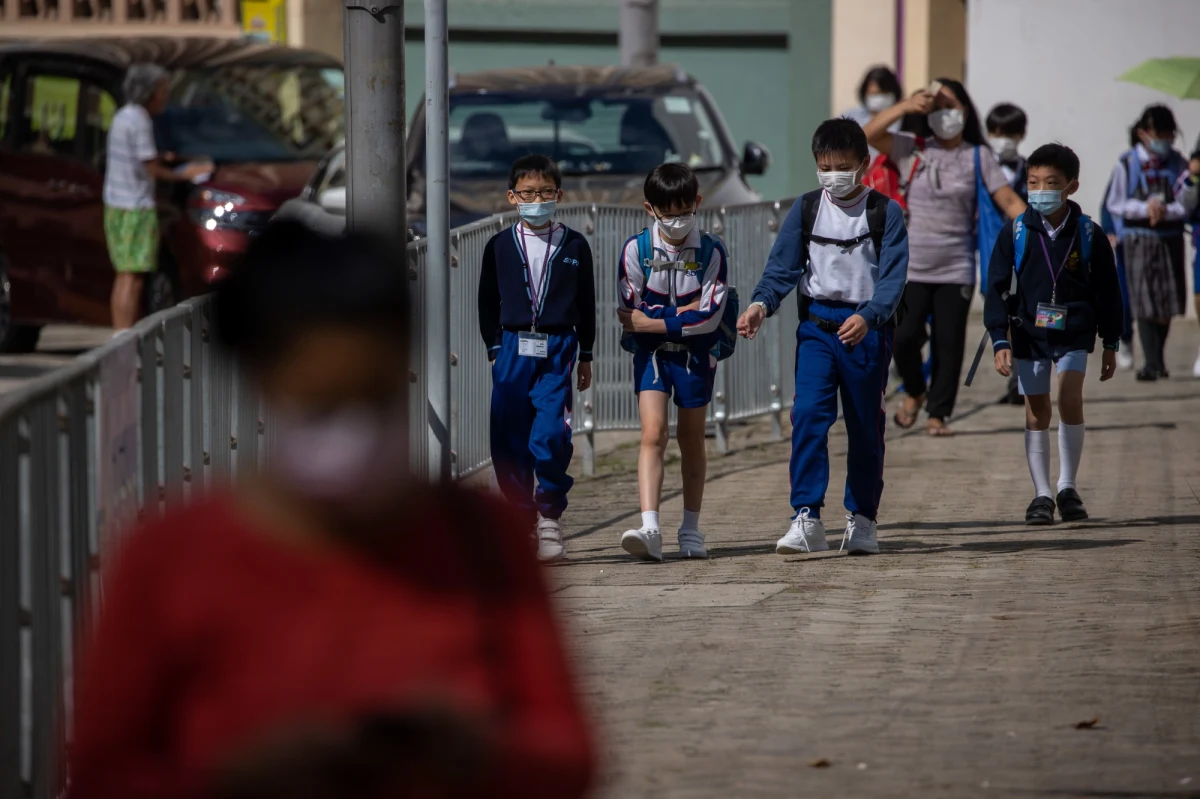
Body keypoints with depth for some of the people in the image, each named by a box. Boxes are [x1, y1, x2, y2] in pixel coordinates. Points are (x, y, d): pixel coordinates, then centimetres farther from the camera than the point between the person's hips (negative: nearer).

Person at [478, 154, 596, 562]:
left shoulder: (574, 246, 6)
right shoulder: (500, 246, 7)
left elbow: (586, 303, 12)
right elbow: (488, 301, 12)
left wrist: (585, 355, 12)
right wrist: (494, 347, 6)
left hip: (558, 349, -1)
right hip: (513, 347, 1)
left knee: (550, 436, -14)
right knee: (509, 440, -1)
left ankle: (550, 516, 0)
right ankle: (522, 518, 10)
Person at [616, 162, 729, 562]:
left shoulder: (711, 251, -7)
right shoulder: (636, 250, -7)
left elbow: (710, 316, -12)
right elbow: (630, 313, -8)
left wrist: (652, 322, -14)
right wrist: (682, 312, -12)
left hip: (695, 353, 1)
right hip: (651, 353, -1)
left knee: (691, 439, 11)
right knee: (653, 434, -14)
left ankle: (691, 529, 24)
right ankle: (649, 528, -24)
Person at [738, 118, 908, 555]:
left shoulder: (885, 213, -2)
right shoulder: (805, 209, 5)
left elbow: (892, 277, -10)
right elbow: (783, 267, 3)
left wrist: (868, 317, -27)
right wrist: (761, 304, -17)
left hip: (867, 328, -1)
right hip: (817, 326, 1)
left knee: (865, 426, 9)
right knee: (808, 414, -15)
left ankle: (862, 518, 23)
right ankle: (807, 519, -19)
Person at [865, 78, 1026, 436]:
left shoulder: (977, 156, 3)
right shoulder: (914, 150, 2)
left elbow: (1008, 200, -1)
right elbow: (869, 134, -11)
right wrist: (907, 106, -21)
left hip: (956, 269, 0)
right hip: (912, 266, 0)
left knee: (948, 344, 1)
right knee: (904, 337, -8)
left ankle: (938, 413, 12)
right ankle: (914, 392, 20)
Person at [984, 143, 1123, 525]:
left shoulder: (1088, 235, -3)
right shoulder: (1016, 233, -5)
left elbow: (1107, 292, 6)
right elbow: (997, 289, -2)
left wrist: (1111, 344, 8)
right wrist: (1000, 341, -10)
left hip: (1074, 333, -1)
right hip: (1029, 332, 1)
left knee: (1070, 400, -15)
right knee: (1037, 411, 4)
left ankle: (1068, 487, -1)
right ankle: (1041, 494, 12)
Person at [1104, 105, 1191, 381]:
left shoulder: (1178, 164, 1)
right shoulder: (1127, 164, -3)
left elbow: (1186, 205, -2)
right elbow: (1115, 204, -2)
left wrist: (1166, 210, -21)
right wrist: (1145, 208, -17)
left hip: (1170, 239, 2)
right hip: (1138, 239, -2)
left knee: (1167, 304, 10)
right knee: (1144, 303, -10)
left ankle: (1158, 358, 28)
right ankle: (1151, 362, -12)